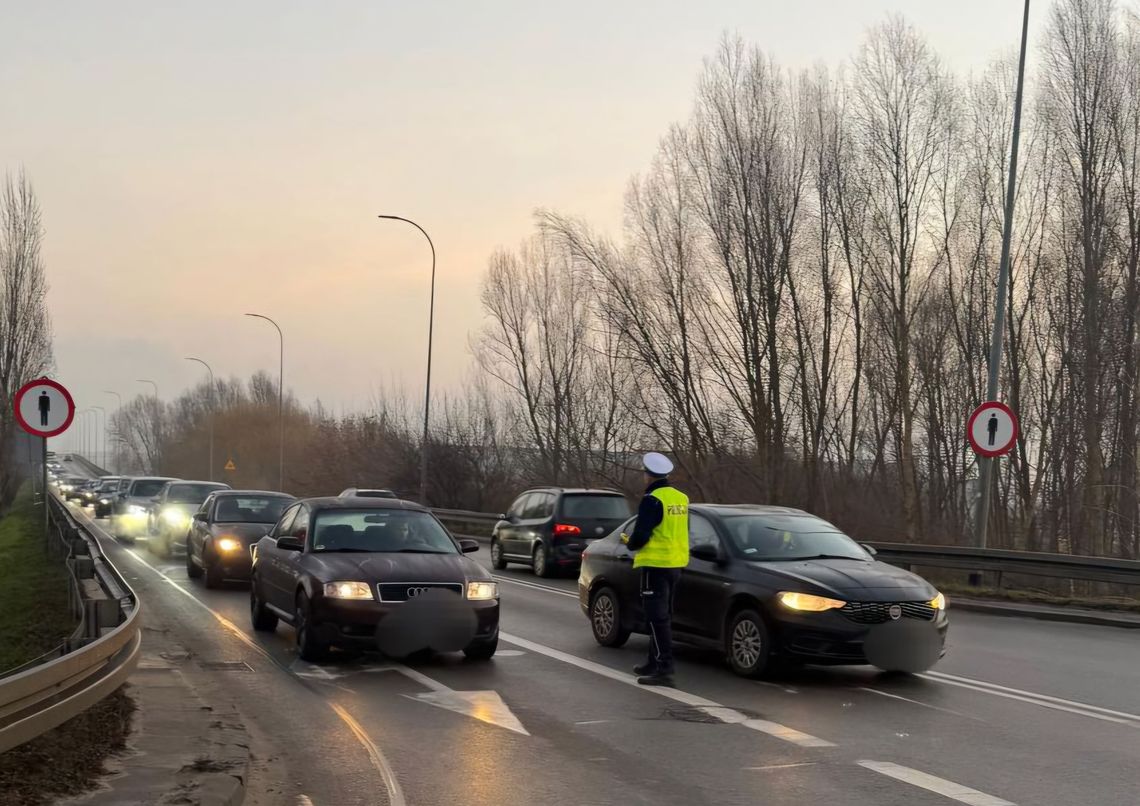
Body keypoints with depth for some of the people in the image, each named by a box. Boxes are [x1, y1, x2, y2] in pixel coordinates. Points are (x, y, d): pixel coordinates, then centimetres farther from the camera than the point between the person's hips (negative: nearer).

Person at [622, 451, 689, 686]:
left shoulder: (652, 500, -16)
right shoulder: (681, 498, 10)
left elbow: (641, 535, -20)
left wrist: (629, 543, 2)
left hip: (656, 565, -9)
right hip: (677, 563, 9)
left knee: (657, 617, -7)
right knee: (663, 616, 17)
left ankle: (664, 669, -12)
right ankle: (655, 662, 26)